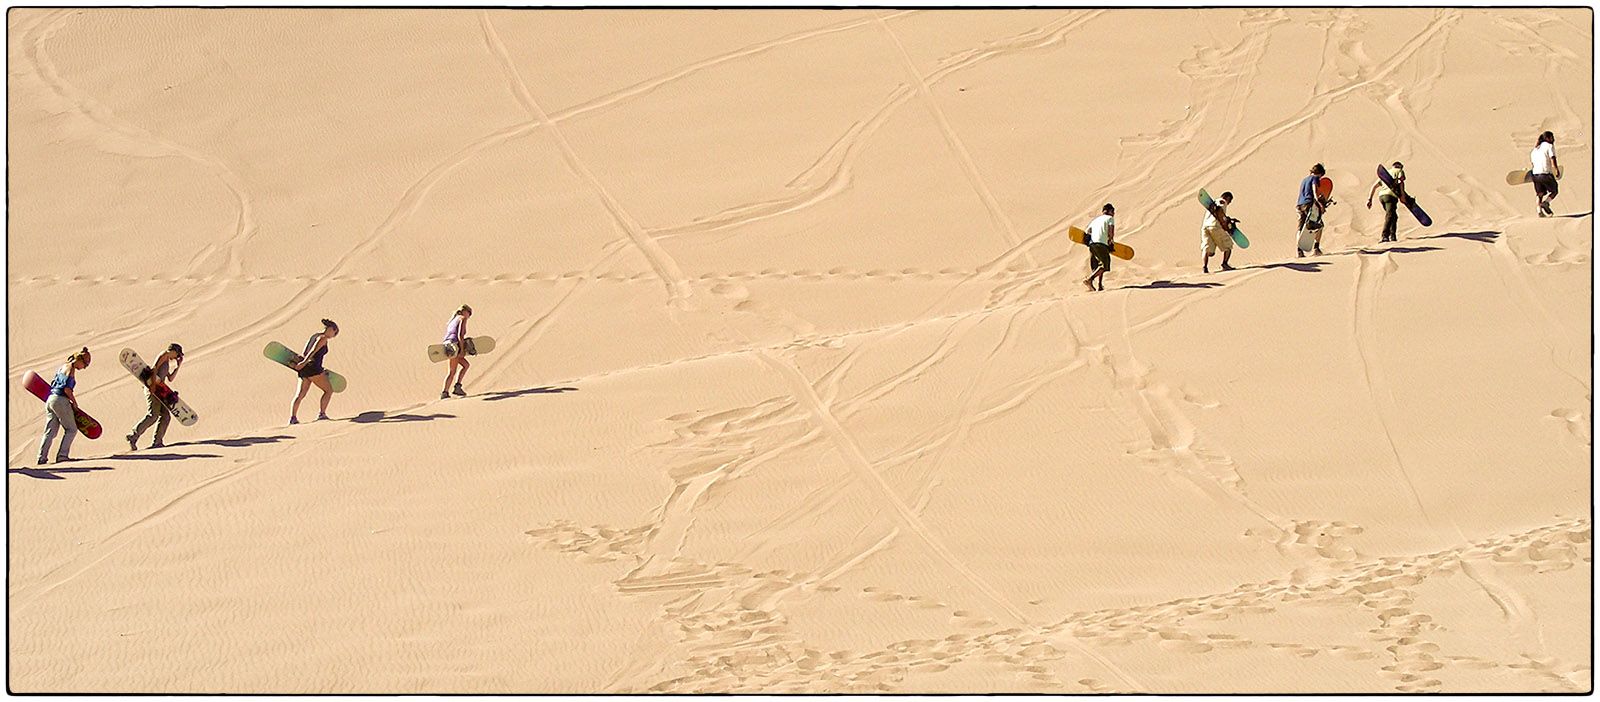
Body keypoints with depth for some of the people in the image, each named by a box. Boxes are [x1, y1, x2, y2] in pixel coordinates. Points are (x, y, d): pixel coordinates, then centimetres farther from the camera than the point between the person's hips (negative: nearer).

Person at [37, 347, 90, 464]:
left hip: (50, 399, 8)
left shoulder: (62, 368, 18)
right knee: (71, 429, 3)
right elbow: (67, 389, -18)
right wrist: (74, 402, -6)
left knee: (50, 431, 8)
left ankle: (42, 457, 1)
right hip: (61, 401, -8)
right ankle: (62, 455, -5)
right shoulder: (71, 369, -10)